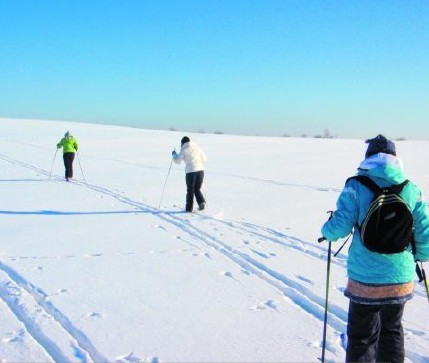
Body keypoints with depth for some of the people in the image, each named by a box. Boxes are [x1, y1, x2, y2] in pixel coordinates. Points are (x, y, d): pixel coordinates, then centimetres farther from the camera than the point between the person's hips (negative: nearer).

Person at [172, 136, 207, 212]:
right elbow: (203, 159, 17)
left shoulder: (184, 150, -1)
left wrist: (174, 154, 21)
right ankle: (201, 202, -6)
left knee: (190, 190, 10)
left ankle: (189, 208, 13)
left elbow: (177, 161, 3)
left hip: (190, 171, -3)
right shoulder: (197, 147, 11)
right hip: (200, 170, 3)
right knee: (197, 189, 16)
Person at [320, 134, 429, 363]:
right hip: (401, 280, 3)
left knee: (362, 337, 13)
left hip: (365, 280, -3)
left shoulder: (357, 186, -9)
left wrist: (326, 231, 8)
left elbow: (340, 227, -15)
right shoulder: (411, 189, 0)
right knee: (391, 331, 25)